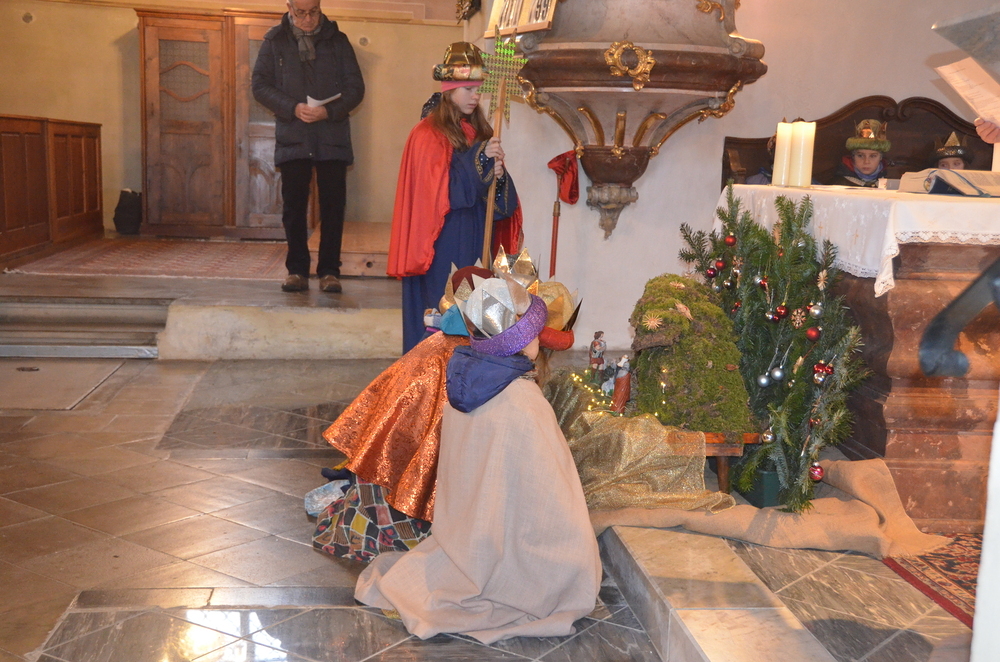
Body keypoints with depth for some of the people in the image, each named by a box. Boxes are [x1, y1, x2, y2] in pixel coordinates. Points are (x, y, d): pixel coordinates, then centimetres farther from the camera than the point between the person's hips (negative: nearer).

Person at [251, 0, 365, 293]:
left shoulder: (337, 40, 8)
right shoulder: (275, 41, 7)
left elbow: (356, 87, 5)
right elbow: (260, 85, 3)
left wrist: (329, 111, -13)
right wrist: (293, 108, -12)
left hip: (333, 138, 0)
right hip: (292, 138, 0)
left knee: (333, 206, -1)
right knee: (293, 206, 2)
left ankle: (329, 271, 6)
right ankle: (297, 270, 10)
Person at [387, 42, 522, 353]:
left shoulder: (479, 131, 13)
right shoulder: (428, 134, -7)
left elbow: (497, 198, 14)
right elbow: (438, 188, -16)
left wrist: (499, 176, -9)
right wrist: (480, 159, -18)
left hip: (474, 242, 6)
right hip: (443, 244, -6)